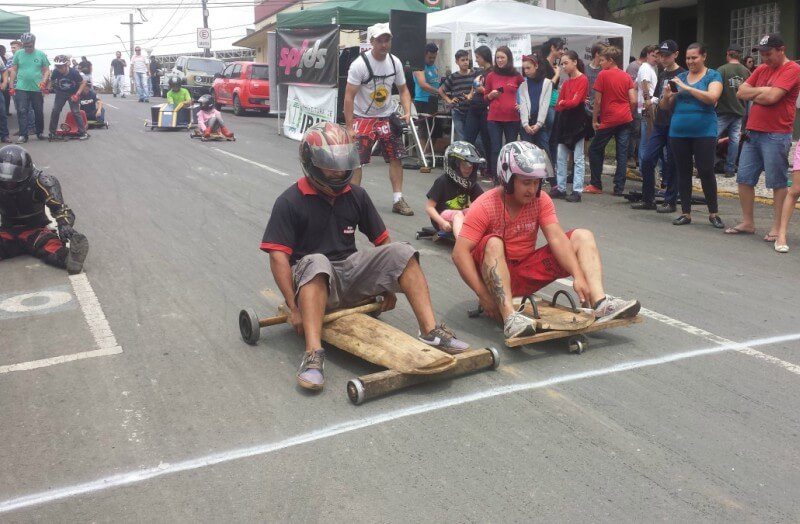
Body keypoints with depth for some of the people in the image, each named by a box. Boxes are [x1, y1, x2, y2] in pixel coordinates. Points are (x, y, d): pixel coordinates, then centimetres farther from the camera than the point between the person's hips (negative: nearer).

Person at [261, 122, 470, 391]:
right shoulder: (290, 202, -8)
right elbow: (278, 257, -14)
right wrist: (294, 308, -21)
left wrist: (388, 284, 7)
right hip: (312, 280, -5)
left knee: (400, 252, -15)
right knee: (316, 261, -38)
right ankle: (313, 354, -50)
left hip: (350, 273, 5)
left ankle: (430, 331, -23)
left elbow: (382, 242, 13)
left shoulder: (356, 196, 7)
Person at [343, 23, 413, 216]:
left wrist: (407, 112, -10)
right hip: (363, 118, -5)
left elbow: (403, 90, 8)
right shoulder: (360, 64, -18)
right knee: (356, 160, -6)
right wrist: (349, 127, -20)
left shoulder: (395, 62, -2)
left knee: (396, 157, 4)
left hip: (387, 117, 5)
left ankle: (398, 200, 12)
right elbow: (349, 96, -17)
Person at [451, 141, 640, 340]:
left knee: (583, 237, -8)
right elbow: (460, 252, -24)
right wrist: (483, 294, -33)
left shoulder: (541, 200, -3)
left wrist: (578, 276, -29)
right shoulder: (485, 206, -17)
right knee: (493, 243, -36)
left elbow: (557, 238, -15)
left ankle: (600, 303, -30)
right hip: (495, 275, -4)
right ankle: (509, 317, -49)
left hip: (527, 273, 5)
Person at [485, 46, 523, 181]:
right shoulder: (491, 75, 6)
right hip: (494, 118, 0)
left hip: (512, 118, 0)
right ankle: (495, 178, 4)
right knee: (495, 149, 0)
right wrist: (491, 95, -8)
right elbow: (485, 97, 13)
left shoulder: (517, 76, 4)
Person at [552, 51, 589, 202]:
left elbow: (575, 101, -14)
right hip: (565, 120, 8)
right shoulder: (566, 83, 14)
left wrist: (563, 103, -1)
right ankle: (560, 188, 16)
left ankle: (577, 191, -1)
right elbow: (558, 105, 7)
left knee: (578, 158, -3)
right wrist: (560, 105, -12)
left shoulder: (583, 79, -7)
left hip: (577, 120, -8)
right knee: (561, 157, 9)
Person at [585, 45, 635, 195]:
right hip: (625, 120, 5)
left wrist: (594, 120, 1)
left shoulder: (603, 75, -6)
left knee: (594, 150, 9)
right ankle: (619, 188, 3)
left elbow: (597, 101, -7)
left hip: (608, 120, -5)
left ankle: (596, 185, 10)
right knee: (622, 153, 3)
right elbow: (633, 101, 4)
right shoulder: (626, 76, 7)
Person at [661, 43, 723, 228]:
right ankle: (686, 213, 15)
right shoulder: (680, 77, 13)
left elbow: (712, 97, -17)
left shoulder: (713, 76, 1)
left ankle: (713, 213, 8)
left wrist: (686, 88, -18)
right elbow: (668, 106, 15)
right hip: (679, 132, 4)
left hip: (704, 132, -4)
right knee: (683, 173, 7)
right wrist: (667, 96, -7)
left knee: (706, 172, -3)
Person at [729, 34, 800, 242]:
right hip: (753, 132, 7)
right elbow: (741, 93, 8)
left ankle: (777, 228, 5)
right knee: (744, 178, 8)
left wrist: (753, 95, -2)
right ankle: (747, 222, 19)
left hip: (776, 135, -7)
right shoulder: (761, 69, 15)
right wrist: (762, 90, -7)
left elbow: (771, 97, -19)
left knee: (778, 182, 0)